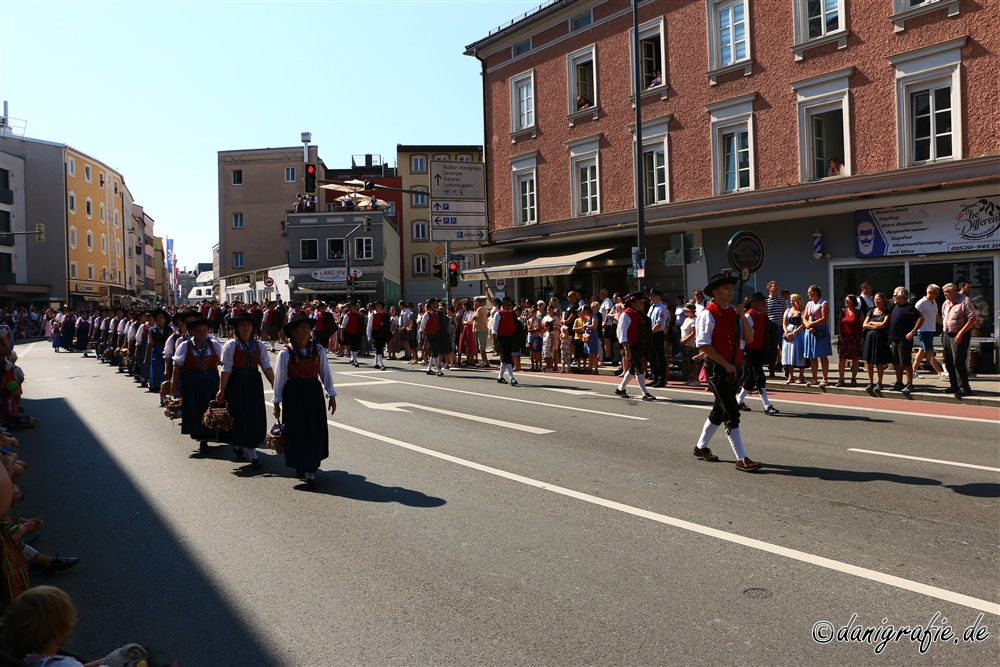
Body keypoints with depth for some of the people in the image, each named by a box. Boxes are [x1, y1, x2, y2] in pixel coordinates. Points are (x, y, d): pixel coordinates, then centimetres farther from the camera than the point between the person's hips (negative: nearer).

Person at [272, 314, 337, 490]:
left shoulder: (318, 350, -2)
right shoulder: (285, 353, -9)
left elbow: (325, 374, 5)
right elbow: (279, 379, -3)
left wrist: (332, 396, 6)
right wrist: (277, 403, 0)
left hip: (314, 393, 3)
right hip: (294, 395, -3)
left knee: (316, 430, 6)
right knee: (297, 431, 2)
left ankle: (310, 471, 19)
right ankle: (301, 464, 20)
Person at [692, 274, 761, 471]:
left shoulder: (734, 312, 10)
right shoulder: (708, 314, -11)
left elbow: (749, 339, 5)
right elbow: (704, 344, -16)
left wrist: (741, 317, -8)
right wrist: (726, 364, -16)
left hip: (733, 367, 8)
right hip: (717, 367, -8)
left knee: (720, 411, 18)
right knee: (731, 413, -9)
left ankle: (701, 446, 33)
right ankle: (741, 459, -6)